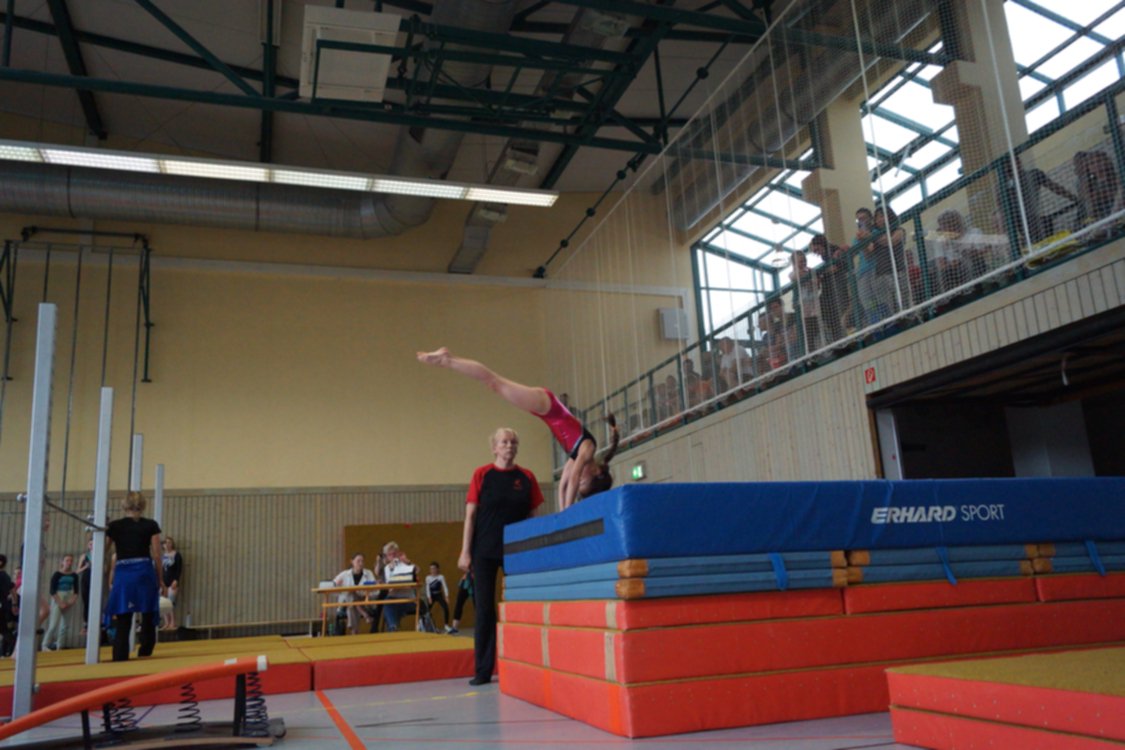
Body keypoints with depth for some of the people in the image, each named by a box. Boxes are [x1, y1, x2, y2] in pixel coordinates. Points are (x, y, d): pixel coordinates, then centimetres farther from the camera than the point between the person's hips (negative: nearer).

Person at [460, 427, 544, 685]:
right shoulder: (482, 475, -2)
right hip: (485, 551, -1)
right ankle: (483, 670, 9)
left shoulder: (527, 477, 3)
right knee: (485, 608, 2)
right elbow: (470, 514, -3)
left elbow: (532, 515, 7)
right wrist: (465, 552, -7)